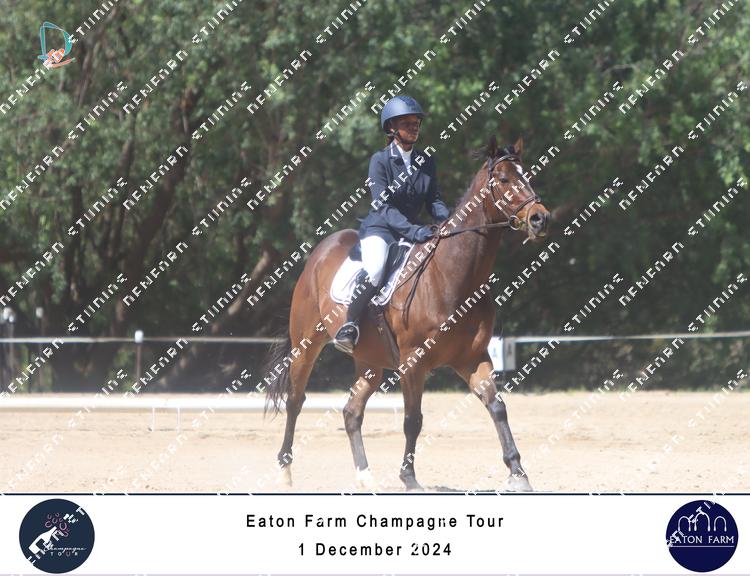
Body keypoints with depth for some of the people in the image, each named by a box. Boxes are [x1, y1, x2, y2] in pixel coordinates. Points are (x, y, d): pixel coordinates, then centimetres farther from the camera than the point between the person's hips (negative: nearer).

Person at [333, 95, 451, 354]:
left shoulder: (426, 162, 8)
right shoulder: (380, 160, -8)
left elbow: (434, 200, 8)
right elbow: (383, 206, -16)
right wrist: (414, 232, -29)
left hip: (411, 230, 6)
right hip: (379, 228, -6)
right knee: (374, 270, -35)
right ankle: (350, 325, -22)